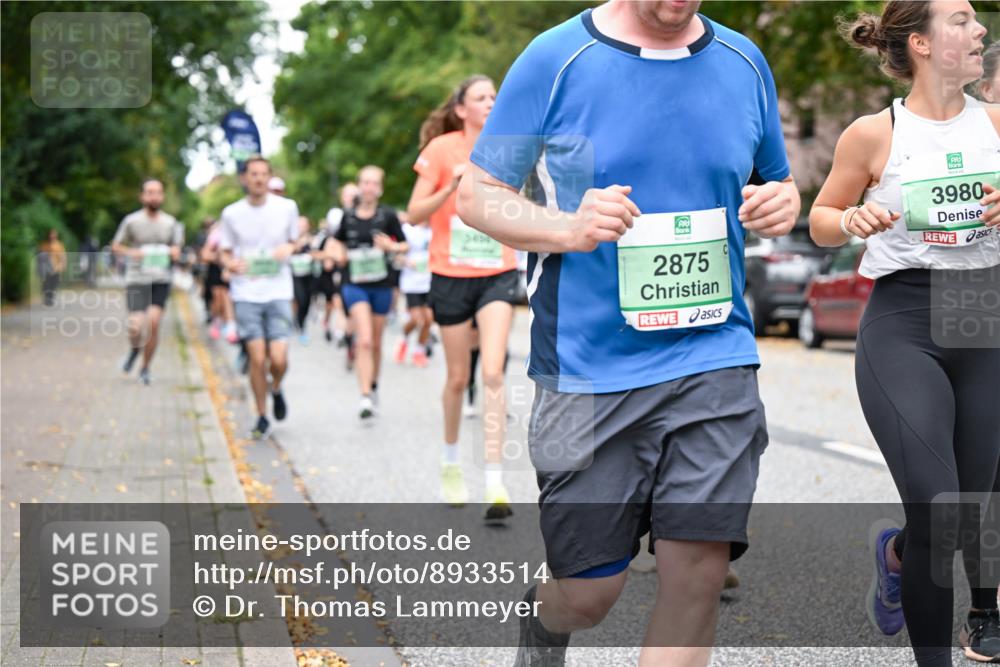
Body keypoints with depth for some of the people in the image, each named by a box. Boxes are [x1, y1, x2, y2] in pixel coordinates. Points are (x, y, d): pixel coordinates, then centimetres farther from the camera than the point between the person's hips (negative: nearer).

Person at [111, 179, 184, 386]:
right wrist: (131, 252, -11)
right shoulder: (132, 221, -1)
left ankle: (145, 368, 6)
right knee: (136, 326, -14)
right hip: (136, 280, -2)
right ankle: (134, 349, 23)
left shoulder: (170, 223, 8)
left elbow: (176, 248, 20)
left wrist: (175, 251, -4)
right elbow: (116, 246, 8)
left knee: (153, 322, -13)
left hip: (161, 280, 2)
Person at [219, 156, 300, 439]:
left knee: (279, 358, -11)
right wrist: (230, 264, -13)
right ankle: (262, 417, 11)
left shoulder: (287, 208, 3)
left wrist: (287, 249, -7)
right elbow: (225, 253, 10)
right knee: (257, 358, -6)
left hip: (278, 292, 0)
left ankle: (276, 389, 25)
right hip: (246, 293, 0)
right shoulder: (232, 213, 3)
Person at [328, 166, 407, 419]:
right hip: (354, 284, -1)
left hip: (381, 285, 1)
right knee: (364, 341, -16)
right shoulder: (348, 216, 3)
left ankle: (373, 386, 36)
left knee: (376, 343, 13)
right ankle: (366, 397, -19)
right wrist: (337, 253, -1)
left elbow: (404, 245, 3)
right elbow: (336, 241, 20)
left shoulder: (387, 215, -2)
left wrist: (391, 246, -18)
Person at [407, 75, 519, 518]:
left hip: (498, 274, 1)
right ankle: (450, 461, 36)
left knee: (493, 373, -14)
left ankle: (495, 483, -15)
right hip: (451, 276, -1)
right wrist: (452, 188, -20)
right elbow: (414, 214, -6)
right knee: (458, 377, 9)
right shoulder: (441, 149, -5)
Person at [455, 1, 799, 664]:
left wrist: (783, 204, -3)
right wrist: (567, 228, -19)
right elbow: (475, 193, 0)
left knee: (700, 570, -7)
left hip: (716, 362, 3)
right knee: (589, 591, 5)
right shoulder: (555, 61, -4)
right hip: (589, 369, -2)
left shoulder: (744, 61, 8)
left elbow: (776, 182, 21)